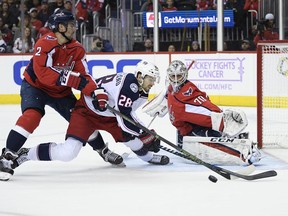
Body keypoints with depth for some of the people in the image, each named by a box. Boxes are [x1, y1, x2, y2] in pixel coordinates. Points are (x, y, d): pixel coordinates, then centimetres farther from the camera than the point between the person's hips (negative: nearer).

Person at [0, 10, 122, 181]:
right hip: (34, 86, -6)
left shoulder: (77, 49, -8)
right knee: (32, 115, -29)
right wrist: (71, 79, -39)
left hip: (61, 91, 6)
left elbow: (83, 76, -11)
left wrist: (96, 91, -29)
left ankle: (103, 150, 26)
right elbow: (42, 73, -35)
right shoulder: (45, 43, -27)